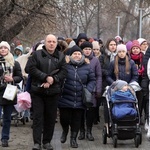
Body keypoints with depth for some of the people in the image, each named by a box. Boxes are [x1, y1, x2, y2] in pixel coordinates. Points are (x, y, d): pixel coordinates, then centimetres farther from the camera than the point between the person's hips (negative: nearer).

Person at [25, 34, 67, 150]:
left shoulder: (61, 56, 9)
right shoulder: (37, 55, 2)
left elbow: (63, 72, 1)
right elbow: (30, 68, -9)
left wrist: (53, 79, -15)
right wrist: (46, 77, -14)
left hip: (53, 92, 2)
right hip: (38, 91, -2)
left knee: (51, 117, 5)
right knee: (38, 116, -4)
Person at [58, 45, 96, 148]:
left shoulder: (86, 67, 6)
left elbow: (92, 80, 10)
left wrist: (88, 90, -5)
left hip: (80, 100, 2)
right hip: (65, 99, -2)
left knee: (77, 120, 7)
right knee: (64, 118, 1)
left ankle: (73, 138, 21)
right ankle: (65, 131, 34)